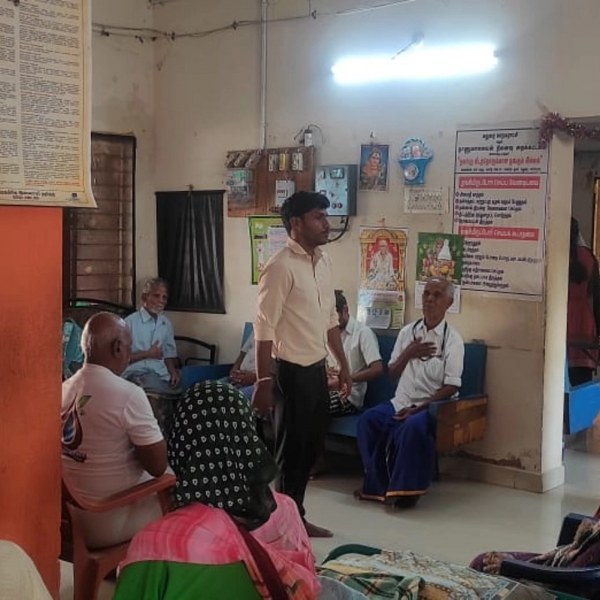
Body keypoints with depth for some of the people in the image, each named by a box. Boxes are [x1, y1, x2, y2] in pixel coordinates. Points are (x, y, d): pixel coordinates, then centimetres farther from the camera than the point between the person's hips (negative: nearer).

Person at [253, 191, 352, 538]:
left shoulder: (325, 262, 8)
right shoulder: (281, 267, -17)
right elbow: (265, 329, -19)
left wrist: (343, 365, 18)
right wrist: (263, 382, -22)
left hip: (317, 369, 8)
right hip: (292, 372, -8)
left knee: (311, 446, 16)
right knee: (292, 449, 3)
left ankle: (297, 516, 30)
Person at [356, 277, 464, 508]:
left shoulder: (453, 340, -3)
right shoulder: (407, 332, 12)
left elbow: (451, 387, -9)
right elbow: (392, 373, 14)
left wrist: (419, 408, -18)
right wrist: (408, 354, -5)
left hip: (431, 406, -5)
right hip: (400, 402, 5)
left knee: (413, 426, -36)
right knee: (368, 420, -22)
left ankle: (406, 488, -20)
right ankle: (377, 486, -14)